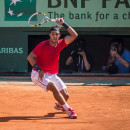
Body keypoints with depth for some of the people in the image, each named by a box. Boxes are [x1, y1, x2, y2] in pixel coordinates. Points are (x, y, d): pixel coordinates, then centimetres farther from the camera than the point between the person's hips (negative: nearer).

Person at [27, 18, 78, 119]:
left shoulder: (60, 44, 0)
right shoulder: (43, 45, -15)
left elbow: (74, 35, -6)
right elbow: (30, 57, -11)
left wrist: (63, 23, -11)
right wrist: (39, 70, -21)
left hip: (52, 75, 6)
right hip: (39, 74, -6)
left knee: (66, 96, 2)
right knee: (53, 87, -33)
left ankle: (59, 105, 40)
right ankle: (69, 110, -28)